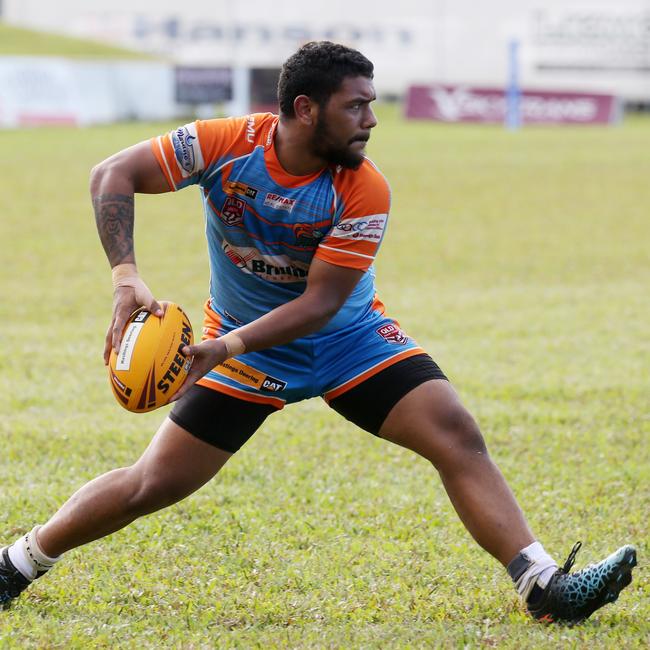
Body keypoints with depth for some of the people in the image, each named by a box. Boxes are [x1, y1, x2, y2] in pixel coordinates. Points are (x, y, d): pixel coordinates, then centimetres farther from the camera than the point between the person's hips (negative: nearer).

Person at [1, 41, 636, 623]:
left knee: (458, 438, -16)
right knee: (153, 484, -4)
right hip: (240, 342, -1)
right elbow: (113, 175, -18)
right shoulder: (226, 145, -22)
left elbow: (319, 303, -23)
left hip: (347, 337, 1)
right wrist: (126, 276, -32)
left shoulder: (364, 190, -22)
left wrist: (227, 347, -35)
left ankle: (546, 588, -17)